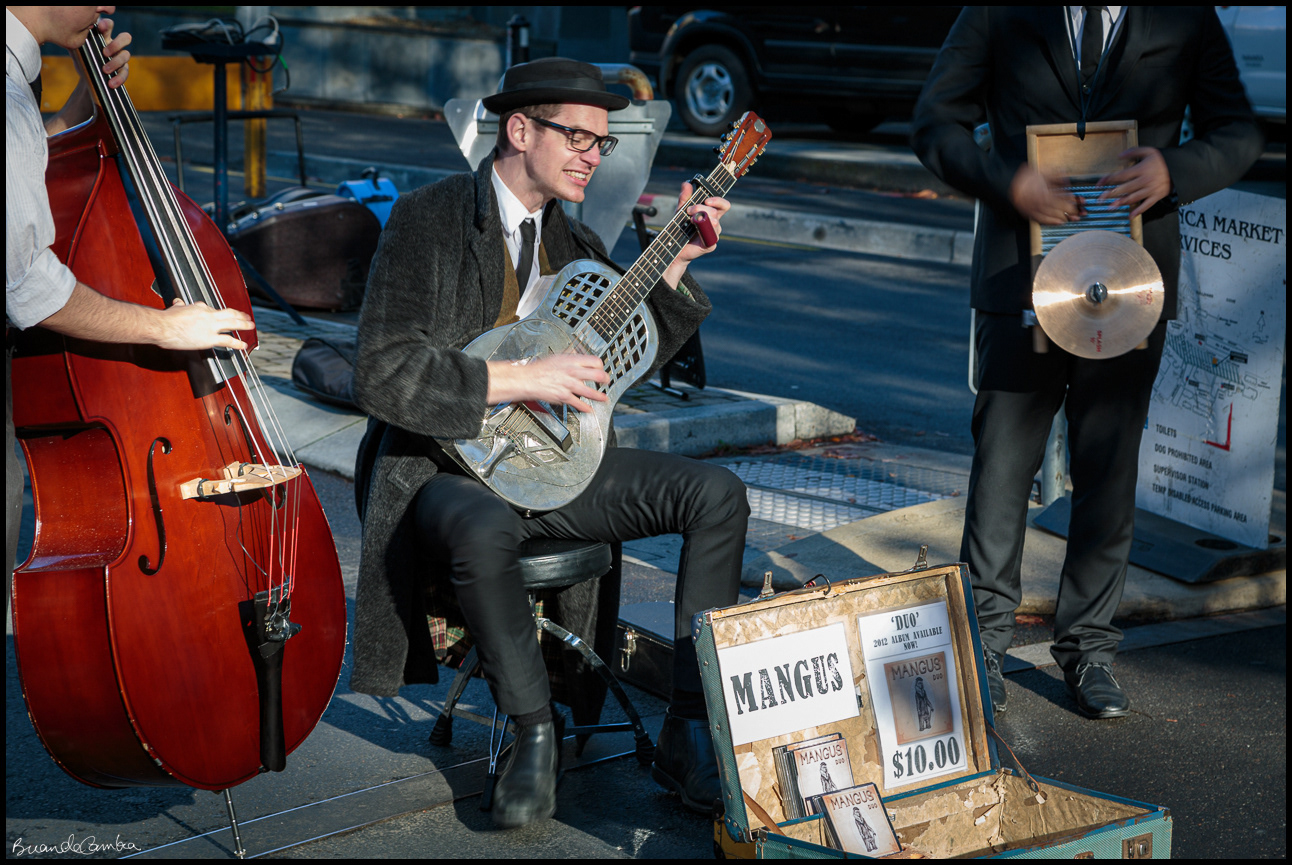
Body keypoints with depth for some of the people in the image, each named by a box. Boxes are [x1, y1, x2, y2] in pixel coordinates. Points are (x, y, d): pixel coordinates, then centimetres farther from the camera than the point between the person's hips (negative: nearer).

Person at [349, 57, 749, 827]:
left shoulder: (567, 235, 13)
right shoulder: (429, 220, -9)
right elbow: (383, 375, -20)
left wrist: (677, 263, 3)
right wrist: (523, 378, -24)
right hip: (445, 467, -7)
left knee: (717, 494, -11)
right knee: (484, 531, -41)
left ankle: (688, 733, -9)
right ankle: (536, 730, -15)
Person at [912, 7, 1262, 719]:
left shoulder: (1186, 20, 5)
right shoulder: (999, 13, 2)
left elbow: (1238, 133, 6)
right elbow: (936, 123, 2)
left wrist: (1176, 172, -16)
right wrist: (1006, 181, -17)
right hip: (1021, 278, -1)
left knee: (1109, 467, 6)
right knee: (1002, 457, 2)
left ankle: (1088, 648, 19)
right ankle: (982, 641, 15)